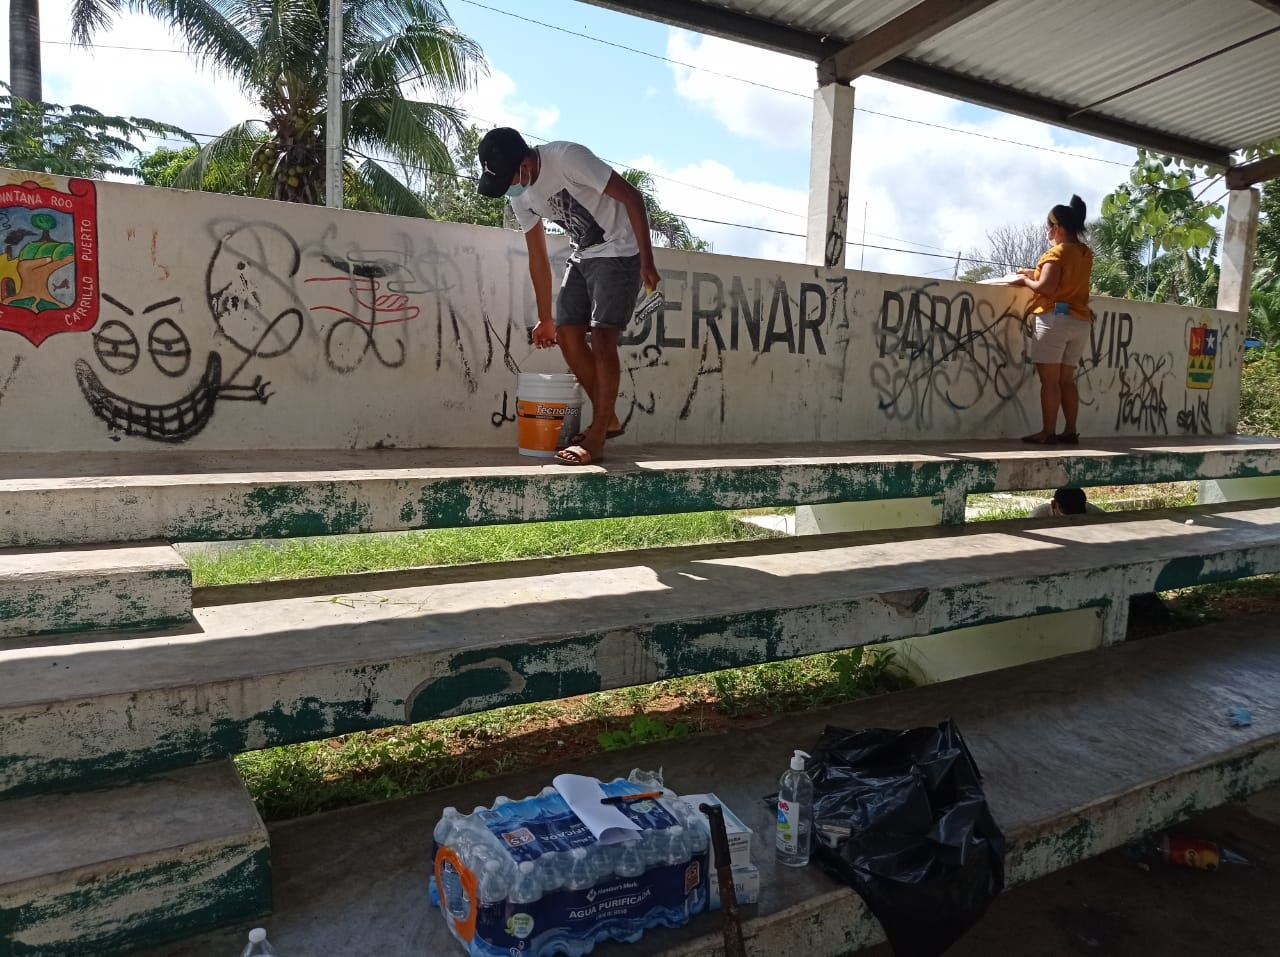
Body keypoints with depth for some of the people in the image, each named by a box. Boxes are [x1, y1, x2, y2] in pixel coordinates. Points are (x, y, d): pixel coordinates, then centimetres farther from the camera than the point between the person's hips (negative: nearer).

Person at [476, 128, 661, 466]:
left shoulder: (567, 158, -25)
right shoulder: (519, 196, -2)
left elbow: (632, 196, -23)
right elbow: (538, 257, 7)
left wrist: (647, 262, -24)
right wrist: (545, 319, 11)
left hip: (620, 250, -7)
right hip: (583, 255, 8)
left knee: (601, 337, -15)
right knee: (567, 332, -1)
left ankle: (597, 437, -11)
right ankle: (607, 419, 10)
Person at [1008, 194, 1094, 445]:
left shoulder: (1057, 252, -9)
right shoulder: (1086, 253, 14)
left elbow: (1046, 288, -17)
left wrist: (1025, 281, 0)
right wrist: (1035, 273, 18)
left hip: (1055, 318, -8)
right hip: (1080, 320, 8)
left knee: (1049, 379, -6)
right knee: (1066, 379, 10)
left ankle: (1047, 432, -7)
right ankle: (1070, 431, 8)